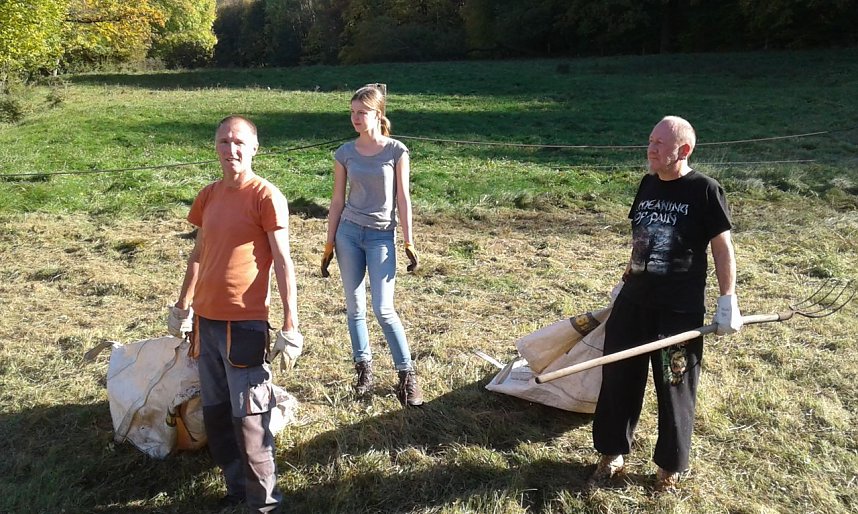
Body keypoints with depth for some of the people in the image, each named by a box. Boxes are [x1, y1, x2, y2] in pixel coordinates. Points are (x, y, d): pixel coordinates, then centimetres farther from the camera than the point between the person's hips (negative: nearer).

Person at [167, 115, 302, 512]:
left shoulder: (266, 196, -10)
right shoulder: (209, 195, 9)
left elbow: (283, 262, -12)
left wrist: (290, 324, -15)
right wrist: (182, 306, 21)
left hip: (244, 323, -7)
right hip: (206, 319, 7)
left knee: (248, 418, -1)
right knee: (214, 413, 14)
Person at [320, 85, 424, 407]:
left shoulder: (396, 151, -5)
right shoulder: (345, 153, 3)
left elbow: (403, 198, -3)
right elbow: (338, 200, 7)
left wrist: (409, 242, -5)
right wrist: (329, 243, 7)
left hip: (381, 235, -3)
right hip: (349, 232, 3)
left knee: (383, 310, -9)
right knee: (355, 306, 8)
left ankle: (407, 374, 4)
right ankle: (363, 368, 23)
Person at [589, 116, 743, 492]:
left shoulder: (704, 191, -9)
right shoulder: (648, 184, 7)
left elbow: (722, 247, -6)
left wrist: (728, 302, -8)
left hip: (680, 311, -5)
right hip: (634, 303, 6)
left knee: (674, 390, 8)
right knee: (618, 380, 11)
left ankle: (670, 466, 27)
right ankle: (612, 454, 29)